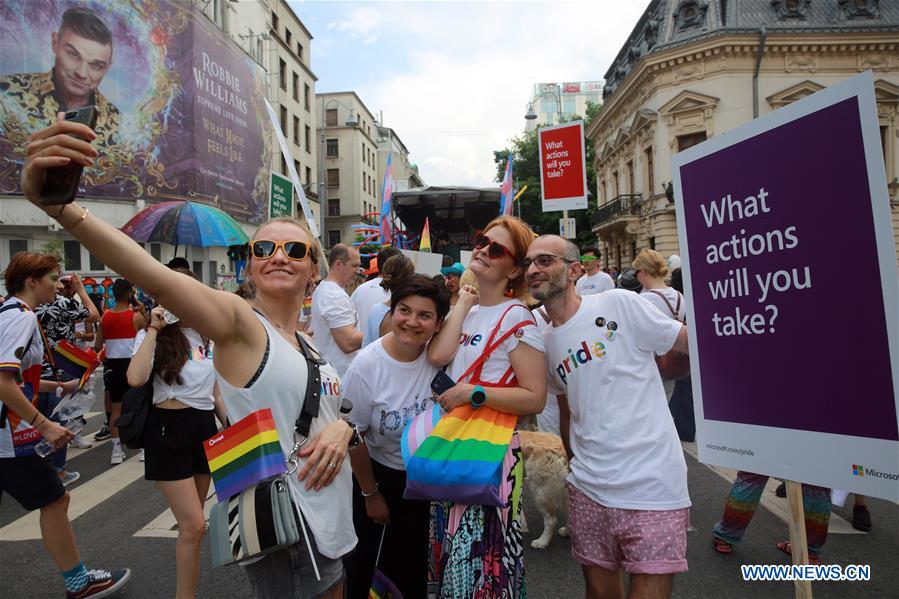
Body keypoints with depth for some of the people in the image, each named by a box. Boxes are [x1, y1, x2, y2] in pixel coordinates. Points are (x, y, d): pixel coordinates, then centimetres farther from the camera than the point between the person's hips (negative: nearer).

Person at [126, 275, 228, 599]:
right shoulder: (153, 336, -6)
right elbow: (136, 378, -27)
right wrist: (154, 329, -20)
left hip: (206, 427, 6)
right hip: (169, 429, -5)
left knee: (191, 523, 16)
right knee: (194, 525, -8)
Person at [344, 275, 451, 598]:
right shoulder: (366, 366, -24)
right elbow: (354, 436, -14)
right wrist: (371, 494, -4)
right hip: (376, 473, -2)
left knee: (414, 559, 19)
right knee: (366, 559, 16)